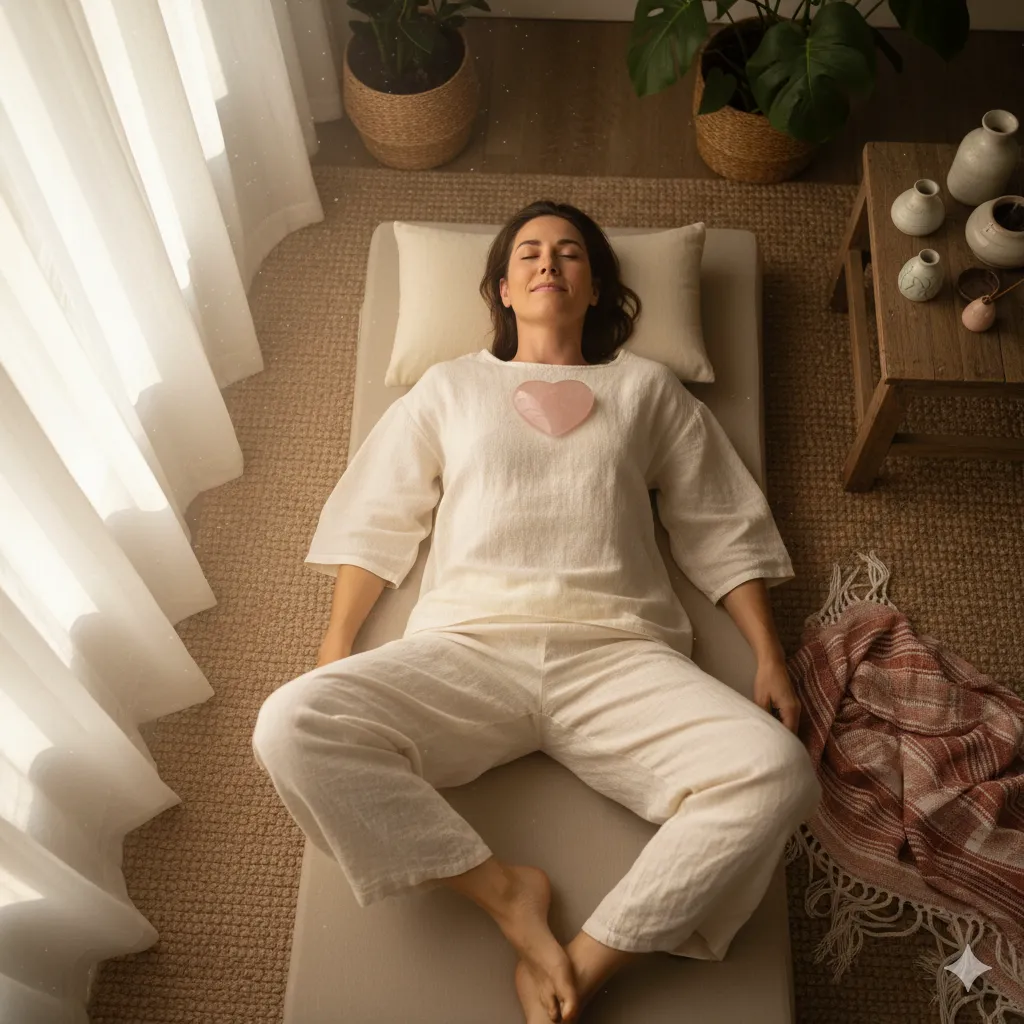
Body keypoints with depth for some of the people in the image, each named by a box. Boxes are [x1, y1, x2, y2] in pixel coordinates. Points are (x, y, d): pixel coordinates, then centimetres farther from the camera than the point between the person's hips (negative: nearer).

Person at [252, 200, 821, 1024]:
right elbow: (378, 522, 18)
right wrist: (337, 645, 4)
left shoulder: (646, 386, 21)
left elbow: (720, 529, 18)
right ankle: (506, 893, -14)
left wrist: (770, 658, 6)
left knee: (776, 772, -27)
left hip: (616, 654, 0)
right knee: (291, 725, -26)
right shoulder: (450, 385, 23)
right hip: (468, 646, 1)